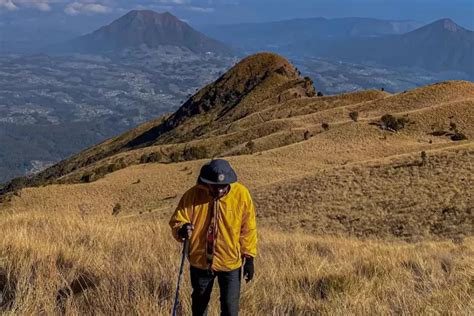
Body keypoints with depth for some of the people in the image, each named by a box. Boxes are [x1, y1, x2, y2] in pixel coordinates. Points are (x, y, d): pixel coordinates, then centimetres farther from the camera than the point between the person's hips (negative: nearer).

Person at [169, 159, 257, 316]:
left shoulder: (241, 194, -15)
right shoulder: (193, 194, -15)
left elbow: (248, 229, -5)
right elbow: (176, 221, -7)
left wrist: (249, 257, -3)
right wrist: (182, 229, -30)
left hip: (230, 262, -1)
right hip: (200, 261, 2)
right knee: (199, 303, 21)